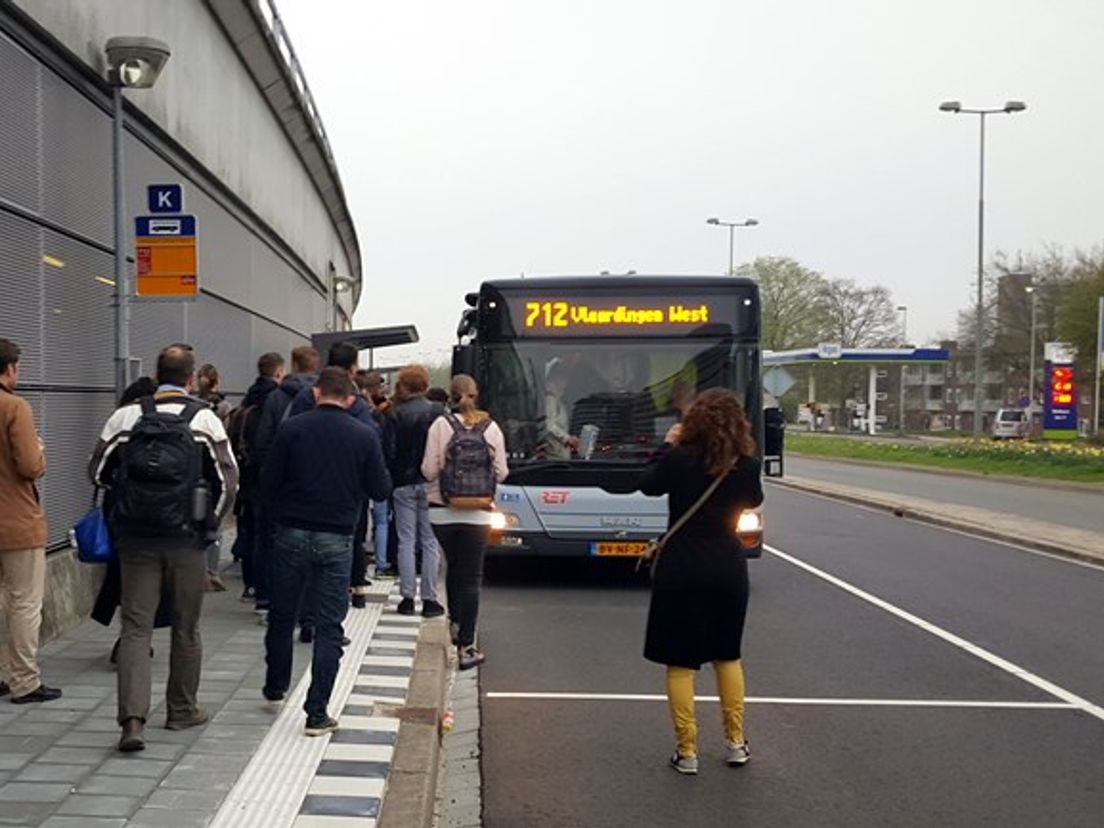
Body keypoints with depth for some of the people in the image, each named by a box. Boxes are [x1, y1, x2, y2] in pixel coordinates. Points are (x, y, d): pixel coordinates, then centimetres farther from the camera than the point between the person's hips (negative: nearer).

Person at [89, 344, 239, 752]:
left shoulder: (126, 416, 0)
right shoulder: (205, 419, -5)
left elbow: (97, 471, 6)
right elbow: (228, 479, -6)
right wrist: (211, 520, 10)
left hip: (135, 538, 1)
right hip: (185, 539, -1)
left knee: (135, 626, 3)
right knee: (185, 627, 14)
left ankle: (132, 719, -10)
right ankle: (182, 710, 26)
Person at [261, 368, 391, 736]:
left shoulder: (292, 428, -6)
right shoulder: (364, 436, -5)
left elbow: (268, 480, -3)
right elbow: (380, 490, -2)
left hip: (292, 535, 1)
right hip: (336, 540, -1)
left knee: (281, 616, 19)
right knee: (329, 627, 4)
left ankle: (275, 687, 37)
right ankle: (317, 713, 2)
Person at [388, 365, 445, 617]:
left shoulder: (397, 414, -6)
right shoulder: (438, 412, -5)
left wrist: (390, 482, 5)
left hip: (404, 483, 0)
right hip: (431, 483, 0)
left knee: (406, 542, 6)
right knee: (430, 542, 5)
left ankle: (407, 598, 7)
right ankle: (429, 599, 5)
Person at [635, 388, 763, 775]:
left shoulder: (677, 460, -12)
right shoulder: (746, 466, -6)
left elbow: (648, 485, 7)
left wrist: (669, 448, 15)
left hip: (682, 568, -3)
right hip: (728, 567, 3)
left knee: (680, 661, 6)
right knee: (727, 654, 21)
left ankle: (687, 752, 9)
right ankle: (735, 742, 26)